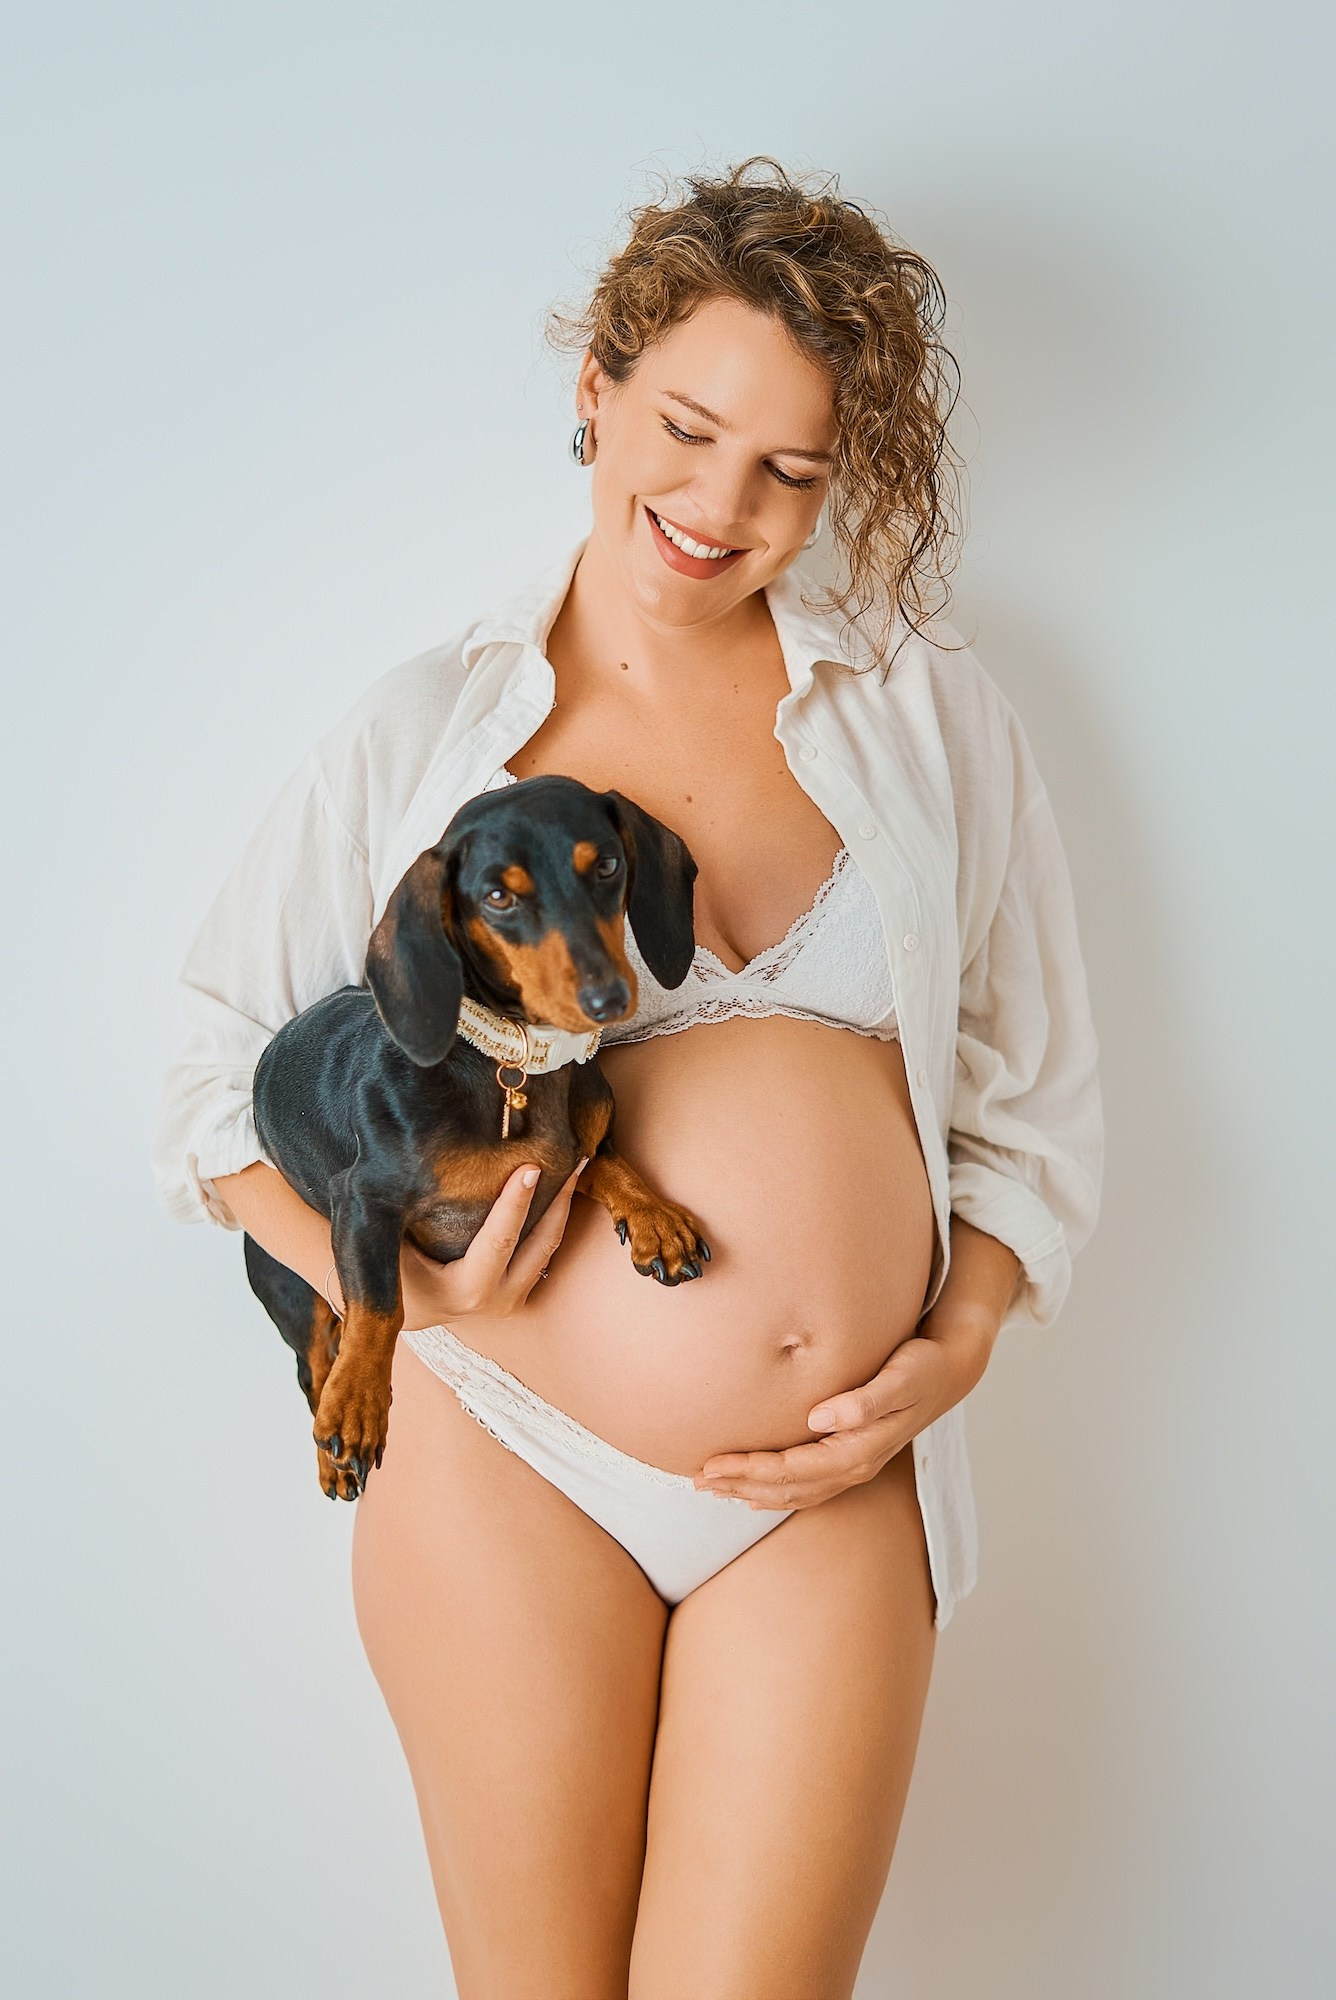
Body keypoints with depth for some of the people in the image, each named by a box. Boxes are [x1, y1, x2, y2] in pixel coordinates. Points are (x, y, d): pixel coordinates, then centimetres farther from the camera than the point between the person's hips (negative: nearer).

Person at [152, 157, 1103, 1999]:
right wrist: (388, 1278, -12)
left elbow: (1034, 1091, 9)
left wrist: (951, 1355, -5)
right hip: (508, 1463, 0)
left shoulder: (927, 710, 4)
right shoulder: (423, 734, 0)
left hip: (834, 1486, 1)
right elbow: (223, 1086, 5)